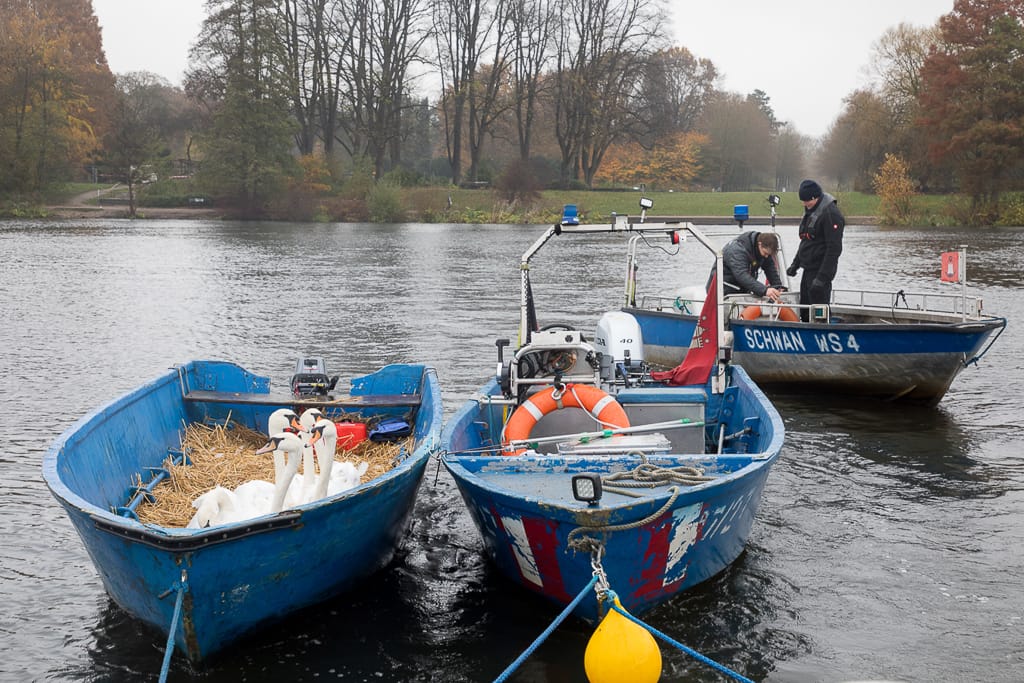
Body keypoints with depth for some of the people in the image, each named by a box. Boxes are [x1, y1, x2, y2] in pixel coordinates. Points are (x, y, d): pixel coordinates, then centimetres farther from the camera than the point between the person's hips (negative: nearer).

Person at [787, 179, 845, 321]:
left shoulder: (831, 213, -16)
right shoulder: (810, 211, 14)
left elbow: (834, 249, -21)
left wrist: (822, 277, -25)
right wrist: (795, 264, 22)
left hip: (821, 271, -10)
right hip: (808, 270, 10)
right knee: (805, 312, 14)